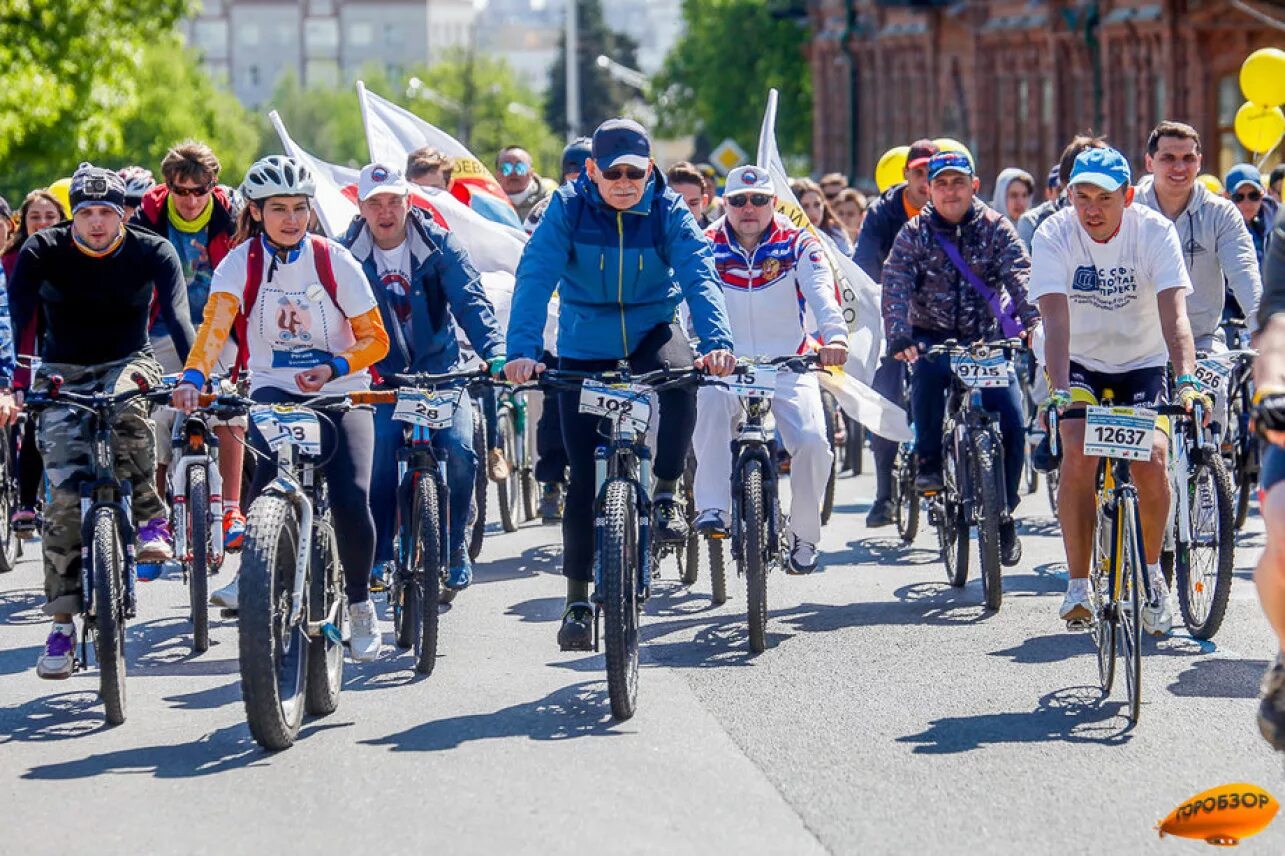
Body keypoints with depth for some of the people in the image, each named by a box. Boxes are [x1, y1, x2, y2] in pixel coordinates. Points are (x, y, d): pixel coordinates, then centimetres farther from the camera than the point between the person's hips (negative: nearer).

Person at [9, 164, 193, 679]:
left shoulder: (152, 253, -12)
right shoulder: (41, 253, -13)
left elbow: (178, 317, -25)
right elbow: (16, 322, -22)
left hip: (126, 363, -1)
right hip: (61, 375, 1)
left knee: (125, 401, -39)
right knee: (65, 493, -14)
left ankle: (149, 521, -22)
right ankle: (61, 625, -6)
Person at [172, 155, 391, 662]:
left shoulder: (335, 261, -6)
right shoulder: (241, 263, -6)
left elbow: (375, 338, -3)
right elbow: (215, 325, -22)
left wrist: (334, 368, -22)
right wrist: (192, 378, -41)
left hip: (341, 394, 0)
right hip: (274, 391, 0)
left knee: (351, 499, -17)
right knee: (270, 466, -33)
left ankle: (361, 607, 7)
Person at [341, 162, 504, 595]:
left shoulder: (440, 245, -8)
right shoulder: (348, 254, -6)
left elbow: (470, 302, -16)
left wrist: (496, 355, -31)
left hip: (439, 368, 0)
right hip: (381, 376, 0)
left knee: (459, 450, -20)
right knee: (380, 454, -22)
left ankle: (454, 546, 1)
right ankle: (378, 555, -6)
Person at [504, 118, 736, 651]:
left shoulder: (668, 211, -12)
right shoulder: (568, 208, -14)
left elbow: (699, 277, -23)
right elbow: (535, 279, -23)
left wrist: (716, 341, -41)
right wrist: (522, 350, -38)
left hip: (652, 331, 0)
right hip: (586, 347, 0)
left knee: (679, 378, -35)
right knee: (584, 474, -3)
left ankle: (667, 495, -14)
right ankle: (577, 598, 10)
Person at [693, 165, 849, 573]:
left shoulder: (797, 244, 0)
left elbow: (822, 291, -15)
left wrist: (834, 336, -36)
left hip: (789, 366, 0)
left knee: (812, 442, -20)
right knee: (710, 403, -35)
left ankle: (804, 536, 3)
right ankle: (713, 510, -34)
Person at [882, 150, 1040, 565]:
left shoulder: (994, 227, -3)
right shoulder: (914, 233, -3)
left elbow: (1019, 274, -17)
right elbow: (896, 286, -16)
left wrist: (1032, 320, -36)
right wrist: (899, 337, -34)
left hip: (988, 339, 1)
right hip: (934, 337, -1)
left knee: (1012, 424, -14)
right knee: (927, 370, -36)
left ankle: (1003, 513, 4)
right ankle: (929, 461, -16)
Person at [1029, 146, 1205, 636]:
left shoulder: (1154, 231, -19)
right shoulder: (1054, 235, -19)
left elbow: (1174, 313, -29)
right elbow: (1056, 319, -29)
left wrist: (1186, 380, -44)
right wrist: (1061, 389, -44)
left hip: (1142, 362, 0)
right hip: (1079, 364, 0)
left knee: (1152, 458, -21)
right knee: (1078, 453, -24)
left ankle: (1152, 573, 2)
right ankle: (1078, 585, -14)